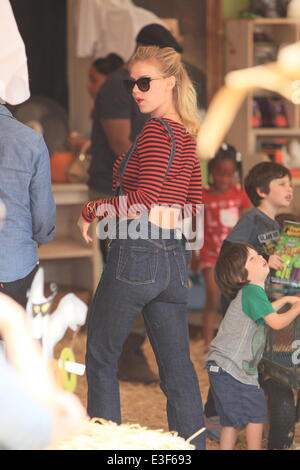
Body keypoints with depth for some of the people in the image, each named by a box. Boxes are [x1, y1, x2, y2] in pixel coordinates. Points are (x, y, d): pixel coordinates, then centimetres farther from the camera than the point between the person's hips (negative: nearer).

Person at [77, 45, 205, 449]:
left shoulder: (156, 129, -13)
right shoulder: (187, 135, 13)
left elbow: (145, 199, -21)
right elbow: (195, 206, 18)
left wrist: (91, 210, -11)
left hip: (137, 254, -8)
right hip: (175, 258, 8)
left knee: (101, 356, 8)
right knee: (177, 364, 9)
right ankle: (194, 445, 10)